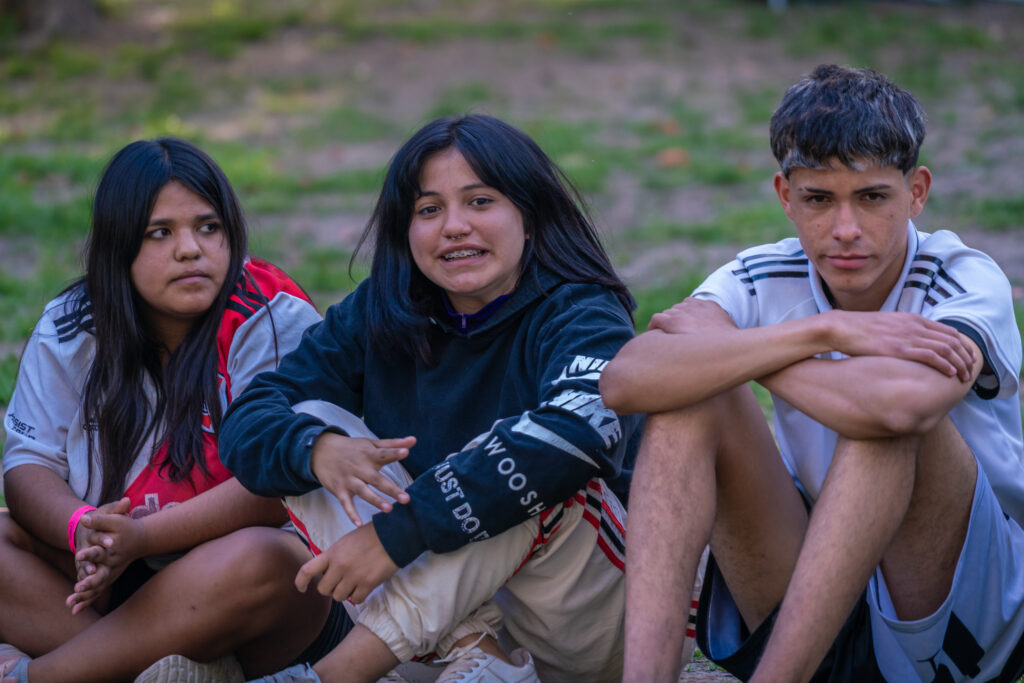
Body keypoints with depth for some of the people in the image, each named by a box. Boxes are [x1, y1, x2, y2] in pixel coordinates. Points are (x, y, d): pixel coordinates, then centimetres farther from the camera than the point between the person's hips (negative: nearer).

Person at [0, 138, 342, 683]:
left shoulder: (273, 326, -10)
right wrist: (82, 528, -25)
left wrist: (143, 537, -31)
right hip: (110, 580, 4)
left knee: (253, 560, -36)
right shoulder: (70, 329, 3)